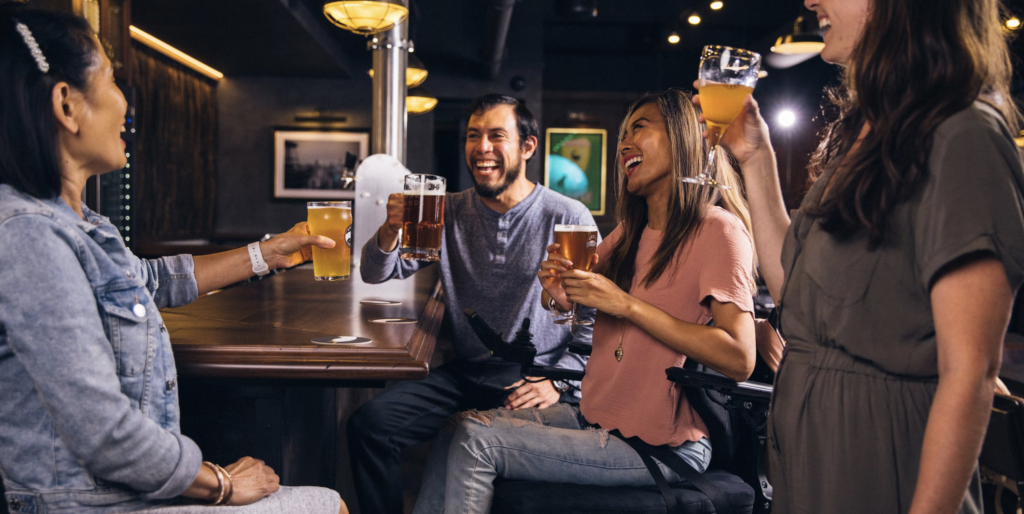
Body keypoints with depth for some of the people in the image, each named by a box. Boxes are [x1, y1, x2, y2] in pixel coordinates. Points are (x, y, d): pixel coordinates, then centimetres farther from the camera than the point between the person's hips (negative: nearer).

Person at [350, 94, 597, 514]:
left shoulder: (569, 218, -2)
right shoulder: (449, 212, 9)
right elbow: (376, 274, 8)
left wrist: (557, 380, -14)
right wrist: (390, 231, -14)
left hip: (536, 378, -3)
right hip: (464, 373, 3)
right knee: (368, 424, -17)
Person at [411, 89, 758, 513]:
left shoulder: (717, 230, -14)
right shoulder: (630, 232, 11)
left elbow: (740, 360, -23)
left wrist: (626, 304, -23)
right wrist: (561, 293, -7)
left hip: (660, 446, -7)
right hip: (595, 416, 7)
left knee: (474, 441, -14)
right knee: (455, 431, -3)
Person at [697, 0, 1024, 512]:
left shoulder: (961, 138, -18)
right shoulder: (861, 134, 9)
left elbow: (969, 373, -21)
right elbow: (792, 289, 10)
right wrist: (755, 158, 9)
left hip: (880, 461, -8)